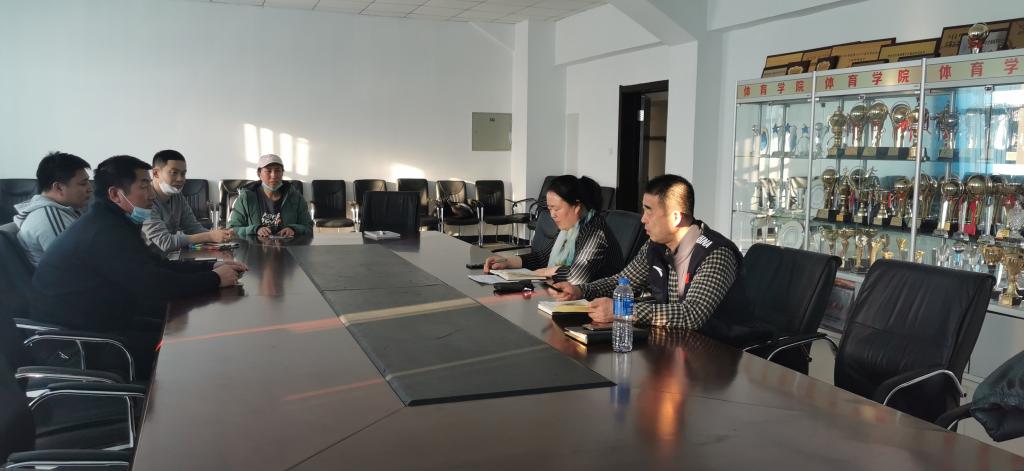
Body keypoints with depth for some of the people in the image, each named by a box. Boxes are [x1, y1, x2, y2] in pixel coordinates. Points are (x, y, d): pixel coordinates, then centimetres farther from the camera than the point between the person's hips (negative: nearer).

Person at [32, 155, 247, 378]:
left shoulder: (110, 223, 9)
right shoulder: (106, 232, -24)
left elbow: (157, 265, 12)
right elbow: (154, 285, -29)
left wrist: (211, 267, 1)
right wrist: (215, 279, -18)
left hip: (95, 327, 10)